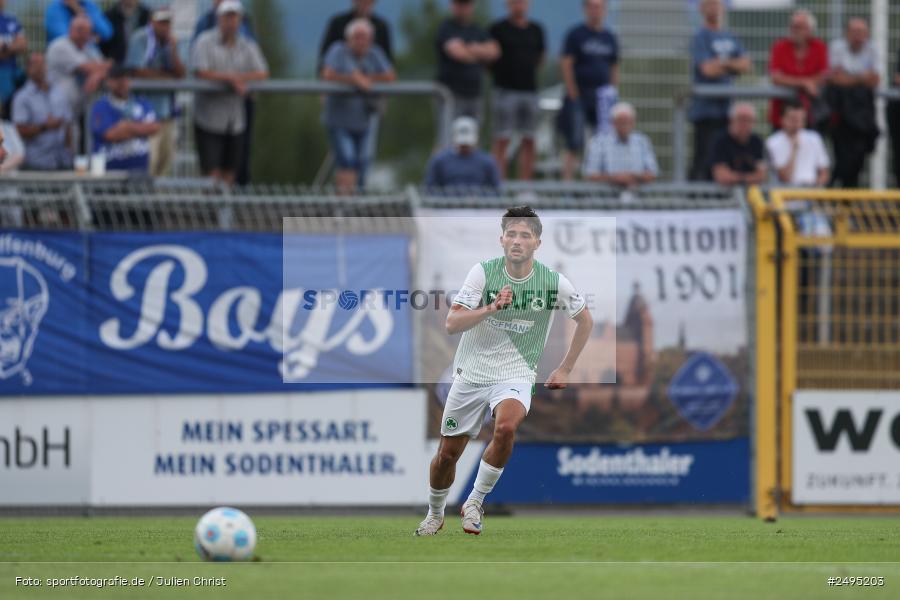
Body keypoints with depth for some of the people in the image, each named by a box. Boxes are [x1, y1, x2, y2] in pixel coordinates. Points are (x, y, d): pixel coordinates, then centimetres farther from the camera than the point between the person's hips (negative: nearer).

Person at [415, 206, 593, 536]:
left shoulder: (554, 282, -7)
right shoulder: (483, 272, -10)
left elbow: (585, 320, 12)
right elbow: (452, 324, -16)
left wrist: (564, 369, 11)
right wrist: (492, 308, -31)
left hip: (516, 375, -1)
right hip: (471, 373, 1)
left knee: (506, 426, -33)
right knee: (447, 453, 6)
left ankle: (475, 503, -15)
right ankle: (435, 514, 35)